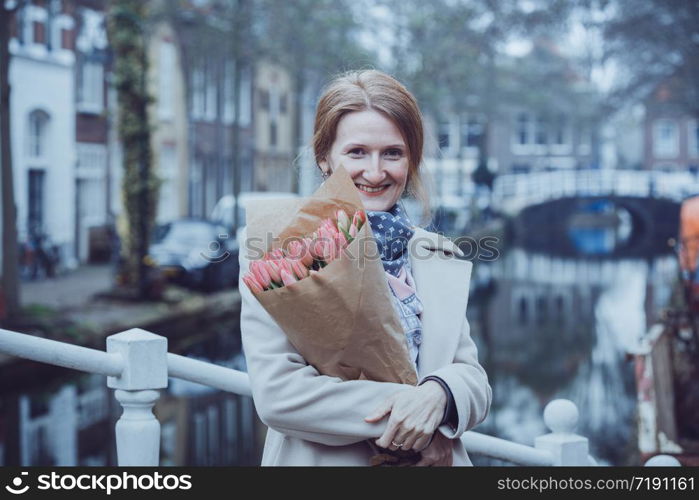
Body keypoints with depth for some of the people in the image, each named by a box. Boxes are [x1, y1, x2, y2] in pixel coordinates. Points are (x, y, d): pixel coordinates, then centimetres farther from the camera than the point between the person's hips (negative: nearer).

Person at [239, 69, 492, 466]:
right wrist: (403, 415, -14)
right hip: (320, 459, -3)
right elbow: (275, 392, -10)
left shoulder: (443, 261, 11)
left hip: (433, 462, 3)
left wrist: (437, 394, -12)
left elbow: (476, 382, 9)